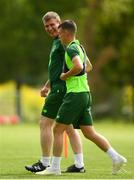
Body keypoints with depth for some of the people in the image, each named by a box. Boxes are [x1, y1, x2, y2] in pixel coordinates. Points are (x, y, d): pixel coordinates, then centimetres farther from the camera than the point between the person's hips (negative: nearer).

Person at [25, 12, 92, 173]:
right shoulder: (56, 42, 21)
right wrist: (47, 86, 29)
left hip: (61, 89, -10)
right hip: (59, 89, 10)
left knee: (45, 123, -5)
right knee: (69, 127, 9)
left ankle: (45, 163, -1)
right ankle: (79, 164, 9)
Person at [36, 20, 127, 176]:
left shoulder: (71, 48, -12)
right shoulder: (78, 46, 18)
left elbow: (78, 66, -32)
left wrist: (65, 76, -13)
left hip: (75, 94, -9)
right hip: (85, 93, 9)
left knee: (58, 130, -2)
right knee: (89, 133, 9)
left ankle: (55, 167, 0)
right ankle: (116, 157, 1)